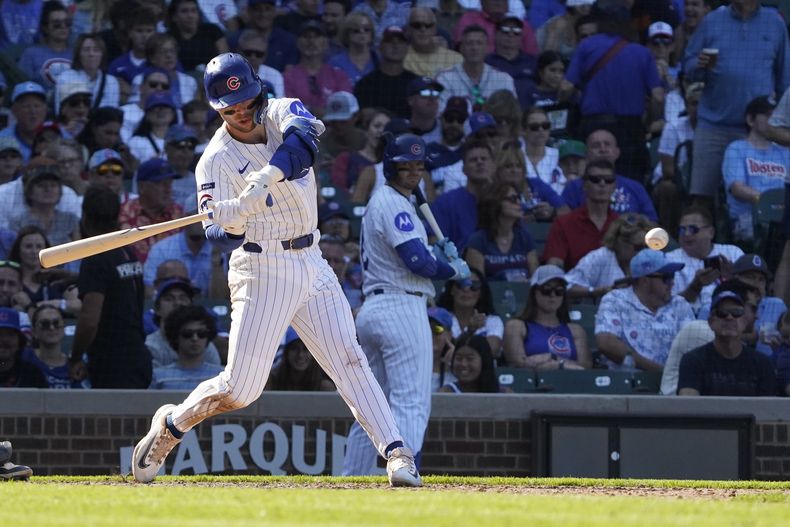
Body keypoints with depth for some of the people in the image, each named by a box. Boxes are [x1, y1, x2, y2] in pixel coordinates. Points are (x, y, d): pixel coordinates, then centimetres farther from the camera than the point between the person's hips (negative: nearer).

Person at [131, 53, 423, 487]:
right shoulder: (217, 159, -9)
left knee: (348, 359, -6)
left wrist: (266, 179, -39)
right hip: (261, 270, -4)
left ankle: (397, 452, -9)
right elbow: (218, 230, -20)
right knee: (239, 389, -6)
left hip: (310, 264, 4)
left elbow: (304, 133, -23)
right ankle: (170, 425, 18)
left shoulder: (280, 113, 2)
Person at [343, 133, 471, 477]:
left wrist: (439, 255, 8)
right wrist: (454, 270, -2)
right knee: (412, 405, -14)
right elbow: (418, 262, -18)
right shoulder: (393, 204, -10)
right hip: (401, 307, -10)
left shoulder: (379, 203, 22)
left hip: (372, 309, 10)